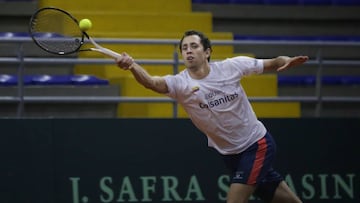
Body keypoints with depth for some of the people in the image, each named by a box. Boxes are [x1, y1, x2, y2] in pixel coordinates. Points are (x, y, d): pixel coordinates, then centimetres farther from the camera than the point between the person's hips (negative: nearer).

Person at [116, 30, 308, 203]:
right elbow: (151, 82, -35)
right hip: (230, 154, 2)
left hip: (257, 144, -2)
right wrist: (132, 65, -55)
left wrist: (286, 61, -22)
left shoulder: (231, 66, -12)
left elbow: (271, 64, 0)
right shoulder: (180, 83, -15)